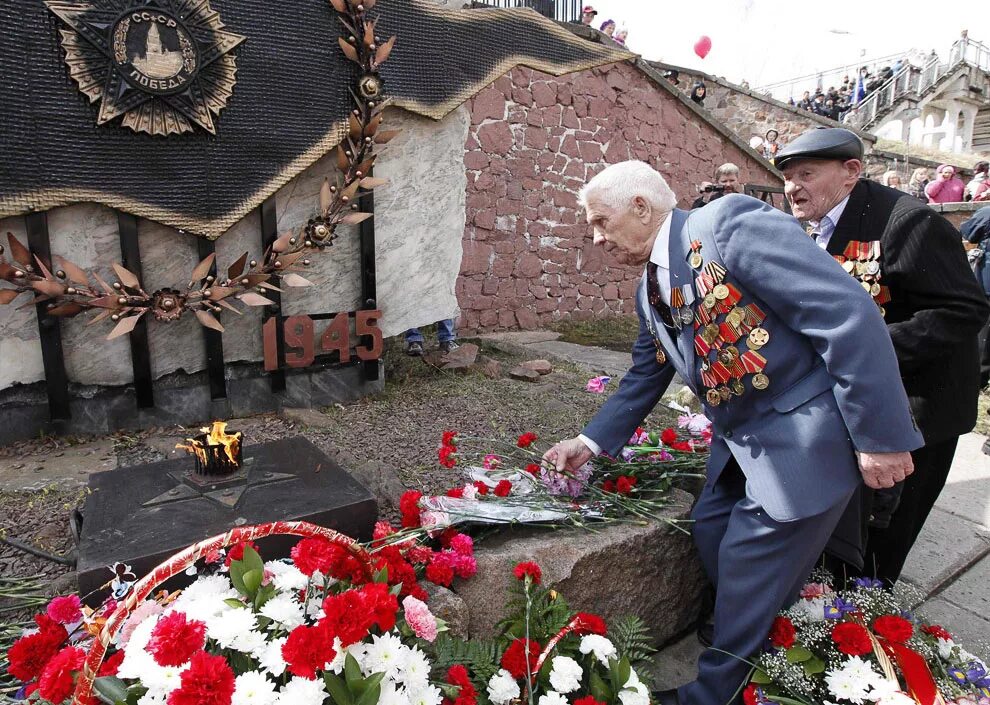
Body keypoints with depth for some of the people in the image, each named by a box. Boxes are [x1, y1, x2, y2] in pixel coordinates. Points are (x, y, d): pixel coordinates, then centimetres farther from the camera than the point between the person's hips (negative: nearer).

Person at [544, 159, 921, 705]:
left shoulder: (729, 224, -19)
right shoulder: (650, 291, 8)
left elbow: (850, 314, -22)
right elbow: (644, 378, 19)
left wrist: (879, 435, -21)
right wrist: (591, 441, 12)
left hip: (807, 434, -8)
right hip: (740, 444, 8)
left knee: (751, 572, 0)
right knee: (712, 537, 14)